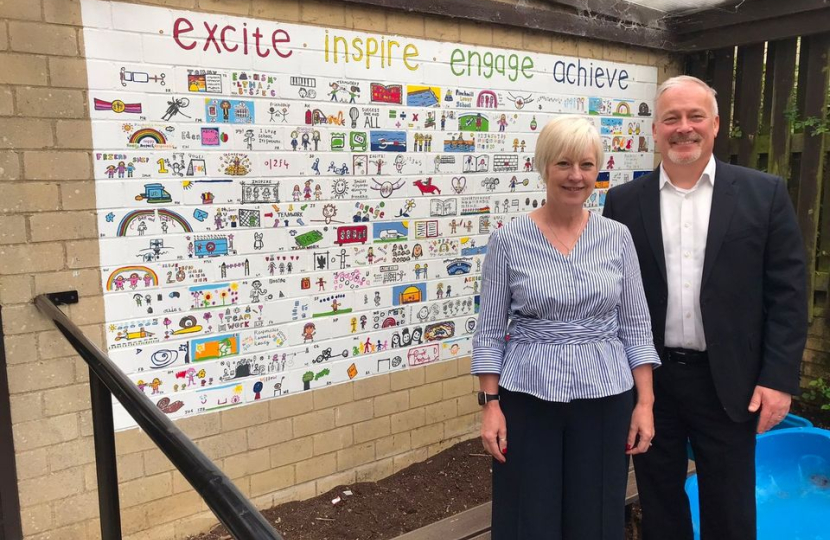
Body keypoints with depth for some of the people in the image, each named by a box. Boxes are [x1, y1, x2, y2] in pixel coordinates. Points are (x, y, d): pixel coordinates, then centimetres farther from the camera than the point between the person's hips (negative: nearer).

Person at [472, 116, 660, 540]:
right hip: (527, 399, -2)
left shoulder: (617, 237, 1)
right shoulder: (509, 240, -6)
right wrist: (490, 405, -8)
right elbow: (490, 332, -3)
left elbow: (636, 327, 4)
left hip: (604, 399, 2)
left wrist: (645, 402, -1)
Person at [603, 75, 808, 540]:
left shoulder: (764, 194, -2)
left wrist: (779, 378, -8)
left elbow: (788, 293, -3)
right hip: (648, 378, 1)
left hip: (729, 382, -1)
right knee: (658, 502, 16)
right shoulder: (625, 201, 1)